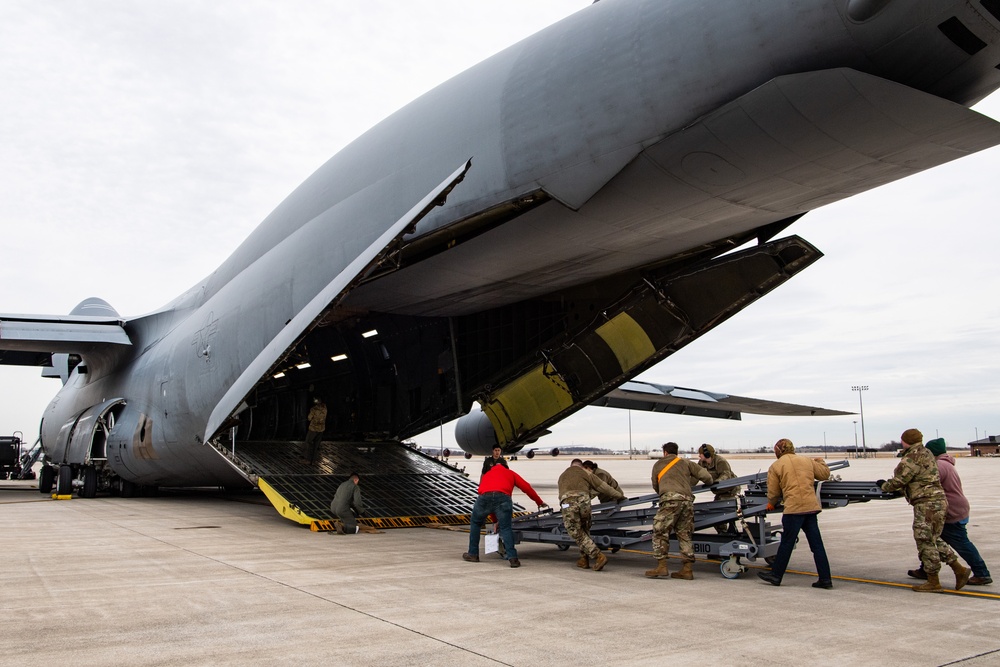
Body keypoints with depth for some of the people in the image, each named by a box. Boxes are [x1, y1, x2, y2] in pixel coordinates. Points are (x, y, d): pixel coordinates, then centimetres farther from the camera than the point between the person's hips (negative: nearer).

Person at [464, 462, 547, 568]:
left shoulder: (486, 475, 40)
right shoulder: (510, 473, 33)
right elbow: (526, 487, 24)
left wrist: (495, 520, 47)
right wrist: (539, 502, 36)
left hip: (484, 497, 2)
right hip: (503, 497, -2)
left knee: (475, 523, 23)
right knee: (505, 528, 3)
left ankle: (473, 554, 26)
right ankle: (512, 558, -9)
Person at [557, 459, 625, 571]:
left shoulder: (562, 476, 34)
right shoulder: (584, 472, 24)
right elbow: (602, 487, 23)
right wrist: (620, 496, 33)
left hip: (567, 504, 0)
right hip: (583, 501, 0)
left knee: (578, 535, 7)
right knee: (584, 531, 21)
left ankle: (599, 556, -5)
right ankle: (584, 560, 24)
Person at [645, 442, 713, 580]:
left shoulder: (657, 465, 23)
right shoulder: (685, 462, 25)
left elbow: (655, 487, 29)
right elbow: (704, 475, 17)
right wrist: (709, 482, 40)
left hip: (670, 499, -3)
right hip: (687, 500, 4)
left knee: (660, 532, 0)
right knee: (685, 535, 9)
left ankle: (661, 566, -7)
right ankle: (687, 569, 7)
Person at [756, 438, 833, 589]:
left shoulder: (775, 466, 1)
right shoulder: (807, 461, 13)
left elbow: (773, 492, 3)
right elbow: (825, 474, 22)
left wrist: (771, 504, 24)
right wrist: (819, 461, 42)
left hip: (793, 509, -5)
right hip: (812, 507, 5)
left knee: (786, 543, 3)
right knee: (816, 544, 9)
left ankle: (776, 575, 13)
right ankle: (825, 579, 10)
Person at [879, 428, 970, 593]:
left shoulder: (912, 458, -16)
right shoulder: (926, 453, 15)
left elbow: (898, 481, -14)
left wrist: (884, 486, 6)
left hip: (928, 504, -10)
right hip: (938, 500, 10)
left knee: (925, 542, -1)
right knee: (934, 540, 19)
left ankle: (933, 583, 6)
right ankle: (959, 570, 19)